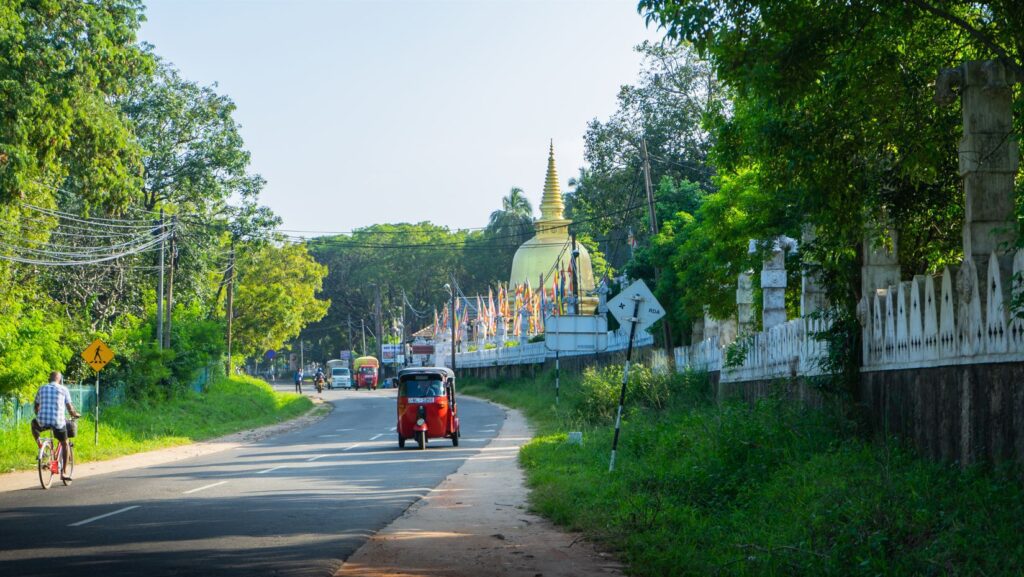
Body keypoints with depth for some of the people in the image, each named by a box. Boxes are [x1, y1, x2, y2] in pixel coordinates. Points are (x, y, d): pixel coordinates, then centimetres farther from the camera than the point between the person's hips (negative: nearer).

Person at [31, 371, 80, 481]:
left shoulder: (42, 389, 14)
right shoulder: (63, 389, 5)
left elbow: (36, 408, 21)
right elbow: (70, 408, 5)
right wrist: (75, 414, 26)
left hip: (42, 421, 1)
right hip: (58, 422, -1)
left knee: (34, 424, 37)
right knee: (65, 444, 21)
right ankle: (63, 473, 18)